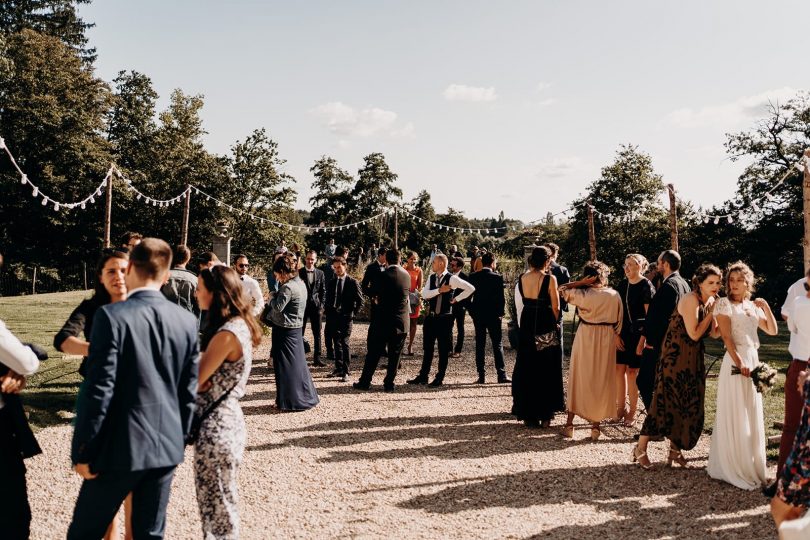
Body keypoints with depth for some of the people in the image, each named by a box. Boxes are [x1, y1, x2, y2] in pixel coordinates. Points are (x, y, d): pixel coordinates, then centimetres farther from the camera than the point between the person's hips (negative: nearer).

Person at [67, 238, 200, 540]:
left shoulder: (112, 316, -15)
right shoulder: (187, 321, 0)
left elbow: (100, 390, -16)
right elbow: (189, 390, 4)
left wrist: (83, 451, -6)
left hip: (121, 447, -4)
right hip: (167, 446, 5)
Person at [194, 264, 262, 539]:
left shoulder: (227, 334, -21)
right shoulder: (239, 325, 8)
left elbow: (194, 381, -18)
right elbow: (211, 376, 8)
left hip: (216, 424, -9)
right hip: (224, 418, 9)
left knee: (216, 502, 5)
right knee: (219, 499, 21)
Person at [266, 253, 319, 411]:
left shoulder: (288, 287, -20)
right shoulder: (300, 283, 9)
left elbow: (278, 307, -20)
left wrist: (272, 297, -3)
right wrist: (276, 296, 2)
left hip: (284, 330, -9)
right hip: (296, 328, 9)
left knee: (285, 365, 1)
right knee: (297, 363, 15)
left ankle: (289, 401, 8)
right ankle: (306, 397, 22)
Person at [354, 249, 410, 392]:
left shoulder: (382, 276, -12)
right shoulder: (406, 275, 1)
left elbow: (373, 293, 1)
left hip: (382, 320, -3)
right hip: (402, 321, 3)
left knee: (374, 353, 6)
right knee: (394, 355, 9)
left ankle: (365, 382, 12)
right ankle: (389, 383, 12)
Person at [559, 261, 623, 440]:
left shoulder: (582, 294, -12)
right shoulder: (614, 295, -6)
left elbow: (562, 290, -1)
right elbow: (619, 322, -1)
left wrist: (580, 282, -7)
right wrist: (614, 338, 11)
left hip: (585, 338, -1)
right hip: (607, 339, 1)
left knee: (578, 378, 10)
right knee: (601, 380, 11)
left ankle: (570, 423, 12)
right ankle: (596, 424, 14)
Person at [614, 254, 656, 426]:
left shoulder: (646, 286, -7)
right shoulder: (622, 285, 8)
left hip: (638, 333, -5)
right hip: (622, 334, 5)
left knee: (632, 371, 0)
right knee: (619, 369, 5)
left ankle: (632, 412, 11)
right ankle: (621, 407, 18)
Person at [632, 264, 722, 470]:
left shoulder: (710, 302, 7)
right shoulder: (691, 300, -19)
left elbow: (714, 333, 4)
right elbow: (694, 334, -22)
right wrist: (711, 313, -16)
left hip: (694, 359, 8)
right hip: (676, 357, -8)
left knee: (690, 405, 9)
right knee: (666, 401, -6)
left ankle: (675, 449, 22)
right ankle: (641, 448, 4)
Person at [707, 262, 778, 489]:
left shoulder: (753, 306, 14)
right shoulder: (724, 303, -4)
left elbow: (772, 330, 13)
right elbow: (726, 337, -12)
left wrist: (766, 307, 1)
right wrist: (739, 362, -21)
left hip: (753, 360, 6)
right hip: (735, 361, -6)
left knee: (752, 416, 11)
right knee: (735, 416, -3)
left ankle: (751, 466, 23)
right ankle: (733, 468, 5)